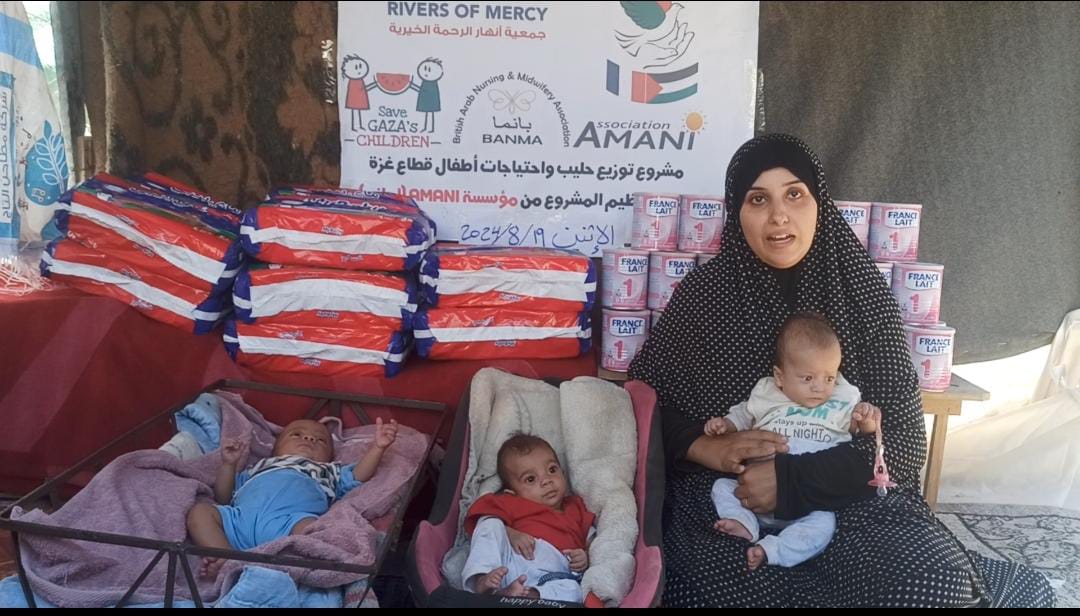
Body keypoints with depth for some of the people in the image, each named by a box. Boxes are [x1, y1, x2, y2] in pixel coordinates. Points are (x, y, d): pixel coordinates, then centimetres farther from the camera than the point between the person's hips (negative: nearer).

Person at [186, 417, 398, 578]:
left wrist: (377, 447, 13)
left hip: (291, 519, -2)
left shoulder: (328, 471, 42)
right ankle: (227, 560, -37)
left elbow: (358, 476, 25)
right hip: (241, 516, 3)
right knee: (200, 511, -20)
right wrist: (228, 464, 25)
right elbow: (223, 498, 38)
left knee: (310, 528, -36)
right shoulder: (258, 468, 46)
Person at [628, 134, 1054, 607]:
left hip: (844, 497, 0)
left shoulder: (862, 293, -4)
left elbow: (902, 441, -7)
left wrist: (794, 480, -20)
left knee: (938, 581, -29)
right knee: (705, 586, -30)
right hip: (722, 495, 1)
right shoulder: (704, 291, -2)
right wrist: (705, 447, -16)